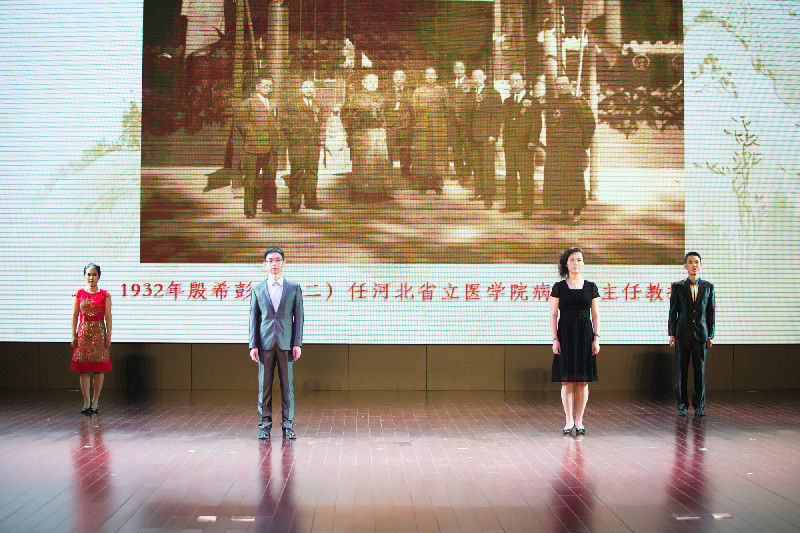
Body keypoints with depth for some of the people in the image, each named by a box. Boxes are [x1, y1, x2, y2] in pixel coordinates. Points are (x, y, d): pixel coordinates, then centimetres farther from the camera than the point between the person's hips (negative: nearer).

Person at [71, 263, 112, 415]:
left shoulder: (104, 294, 4)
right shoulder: (79, 294, 6)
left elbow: (108, 316, 1)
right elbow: (75, 316, 5)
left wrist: (108, 336, -4)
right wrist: (74, 335, -1)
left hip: (99, 333, 0)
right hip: (83, 333, 0)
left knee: (99, 369, -1)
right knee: (84, 369, -1)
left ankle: (95, 402, 8)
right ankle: (86, 402, 4)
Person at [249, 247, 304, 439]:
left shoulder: (294, 288, 8)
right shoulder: (258, 290, 10)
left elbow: (298, 317, 5)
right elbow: (253, 319, 9)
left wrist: (297, 344, -3)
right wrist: (253, 345, 0)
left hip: (286, 344, -1)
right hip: (265, 343, 1)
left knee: (287, 385, 0)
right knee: (264, 385, 2)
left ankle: (288, 425, 7)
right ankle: (265, 424, 9)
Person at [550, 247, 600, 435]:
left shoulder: (591, 287, 7)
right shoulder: (558, 287, 3)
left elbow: (596, 315, 7)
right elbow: (553, 315, 2)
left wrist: (596, 338, -1)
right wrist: (555, 339, -5)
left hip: (585, 335, 1)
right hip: (565, 335, -1)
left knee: (583, 380, 1)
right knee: (567, 379, -1)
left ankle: (579, 420, 9)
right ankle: (569, 420, 7)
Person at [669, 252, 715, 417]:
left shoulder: (708, 287, 8)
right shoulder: (678, 287, 5)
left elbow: (711, 312, 8)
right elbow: (673, 312, 5)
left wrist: (710, 335, 3)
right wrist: (672, 334, 0)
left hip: (700, 334, 1)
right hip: (683, 334, -1)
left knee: (700, 369, 2)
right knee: (681, 370, 1)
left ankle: (699, 405, 11)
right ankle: (682, 405, 9)